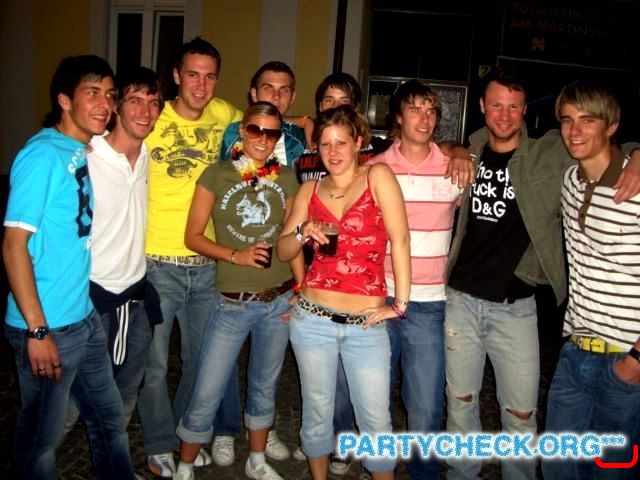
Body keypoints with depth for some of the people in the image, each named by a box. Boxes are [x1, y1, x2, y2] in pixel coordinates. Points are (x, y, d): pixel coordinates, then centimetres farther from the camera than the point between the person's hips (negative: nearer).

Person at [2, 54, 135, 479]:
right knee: (42, 438, 12)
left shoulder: (85, 152, 7)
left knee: (111, 417, 20)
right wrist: (37, 330, -19)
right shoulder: (42, 155, -16)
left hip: (86, 317, 8)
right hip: (48, 326, -7)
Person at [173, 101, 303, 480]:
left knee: (265, 387, 18)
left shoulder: (286, 178, 4)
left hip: (279, 301, 3)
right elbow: (193, 236, -3)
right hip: (232, 304, -2)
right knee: (207, 395, 1)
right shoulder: (217, 175, -3)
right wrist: (236, 256, -17)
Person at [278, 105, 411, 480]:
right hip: (312, 319, 3)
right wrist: (303, 233, -12)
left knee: (376, 423, 5)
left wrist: (400, 303, -13)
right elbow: (283, 251, 9)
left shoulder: (378, 176, -4)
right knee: (318, 412, 15)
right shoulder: (310, 190, 7)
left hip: (367, 324, -2)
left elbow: (400, 239, -10)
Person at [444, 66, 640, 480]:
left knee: (521, 413, 7)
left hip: (515, 308, -2)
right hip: (461, 300, 3)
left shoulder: (552, 154, -5)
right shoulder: (473, 149, 5)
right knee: (460, 401, 16)